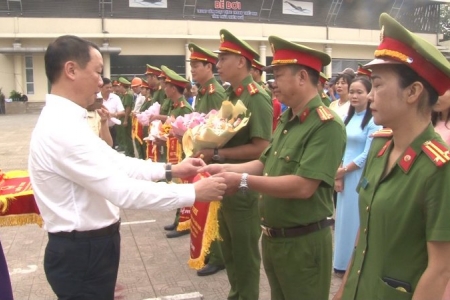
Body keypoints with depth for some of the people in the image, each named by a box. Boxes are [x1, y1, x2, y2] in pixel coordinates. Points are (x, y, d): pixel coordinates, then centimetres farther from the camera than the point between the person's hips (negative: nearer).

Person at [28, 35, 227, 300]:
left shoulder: (65, 120, 7)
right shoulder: (62, 128, -26)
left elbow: (115, 162, 9)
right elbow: (122, 191, -29)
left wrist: (170, 170, 0)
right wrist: (192, 193, -24)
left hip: (86, 246, 10)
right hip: (83, 252, -10)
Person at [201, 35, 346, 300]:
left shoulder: (327, 125, -22)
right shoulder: (286, 120, 7)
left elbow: (303, 186, -28)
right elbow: (266, 164, 13)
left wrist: (244, 181, -24)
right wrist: (226, 168, -1)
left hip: (304, 242, -8)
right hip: (272, 237, 8)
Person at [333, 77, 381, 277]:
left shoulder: (373, 120, -11)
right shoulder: (348, 118, 11)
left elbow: (368, 155, -14)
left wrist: (344, 170, -8)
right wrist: (338, 174, -3)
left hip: (361, 178, -7)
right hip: (344, 177, 7)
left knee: (357, 220, 1)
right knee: (344, 218, 13)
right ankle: (343, 263, 26)